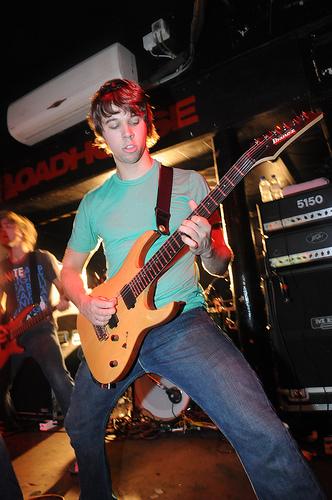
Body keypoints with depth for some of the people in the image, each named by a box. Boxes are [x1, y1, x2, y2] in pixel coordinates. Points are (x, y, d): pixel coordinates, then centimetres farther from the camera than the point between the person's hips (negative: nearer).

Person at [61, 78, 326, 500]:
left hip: (181, 321, -3)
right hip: (114, 329, 4)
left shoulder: (187, 182, 3)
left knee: (262, 434, -23)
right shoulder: (93, 202, 9)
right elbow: (69, 268, 17)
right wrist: (85, 302, -4)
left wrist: (207, 249, -19)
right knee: (80, 428, 21)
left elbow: (220, 267, 4)